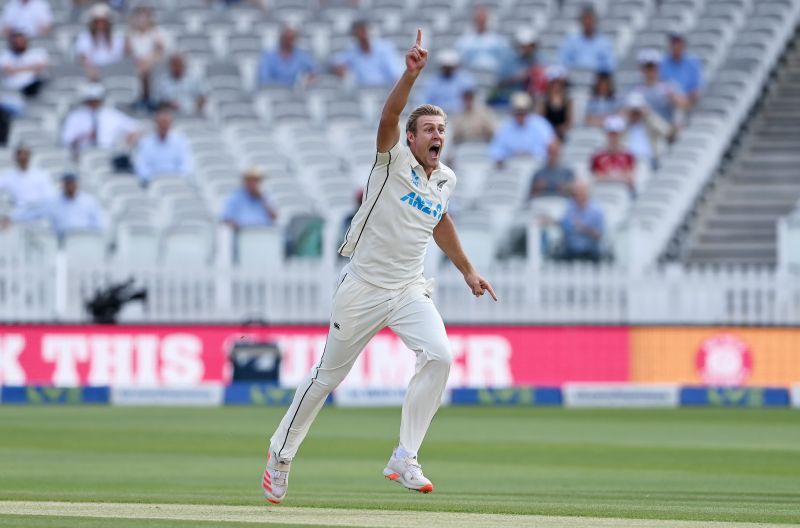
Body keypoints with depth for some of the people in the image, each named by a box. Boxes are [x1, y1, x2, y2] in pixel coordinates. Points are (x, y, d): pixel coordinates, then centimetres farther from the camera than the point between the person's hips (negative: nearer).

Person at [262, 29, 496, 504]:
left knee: (439, 355, -21)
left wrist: (467, 270, 27)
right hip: (363, 288, -4)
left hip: (410, 290, 4)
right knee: (329, 375, 7)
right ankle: (282, 454, 28)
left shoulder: (446, 180, 5)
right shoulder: (395, 160, -11)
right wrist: (411, 74, -46)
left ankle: (405, 460, -15)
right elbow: (389, 117, -31)